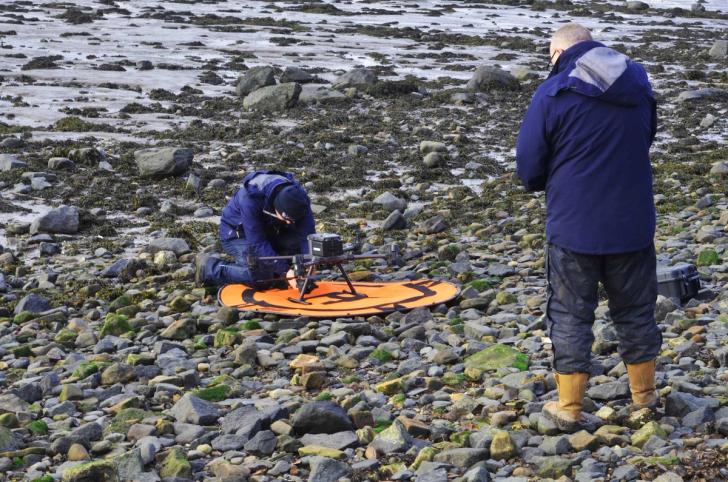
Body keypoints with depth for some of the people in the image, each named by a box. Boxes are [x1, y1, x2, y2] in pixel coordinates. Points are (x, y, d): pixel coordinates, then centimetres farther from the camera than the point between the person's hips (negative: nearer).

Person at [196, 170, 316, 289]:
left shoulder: (299, 196, -24)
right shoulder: (250, 198, -39)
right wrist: (285, 270, -40)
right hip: (236, 233, -5)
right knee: (261, 278, -25)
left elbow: (307, 235, -24)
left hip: (268, 229, 5)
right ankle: (208, 267, -6)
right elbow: (257, 242, -36)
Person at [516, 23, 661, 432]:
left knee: (571, 315, 7)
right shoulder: (639, 84, 5)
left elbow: (528, 169, -7)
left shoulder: (552, 93, -11)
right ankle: (645, 395, 30)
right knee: (636, 309, 17)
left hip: (574, 227, -4)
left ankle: (570, 408, 10)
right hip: (633, 225, 4)